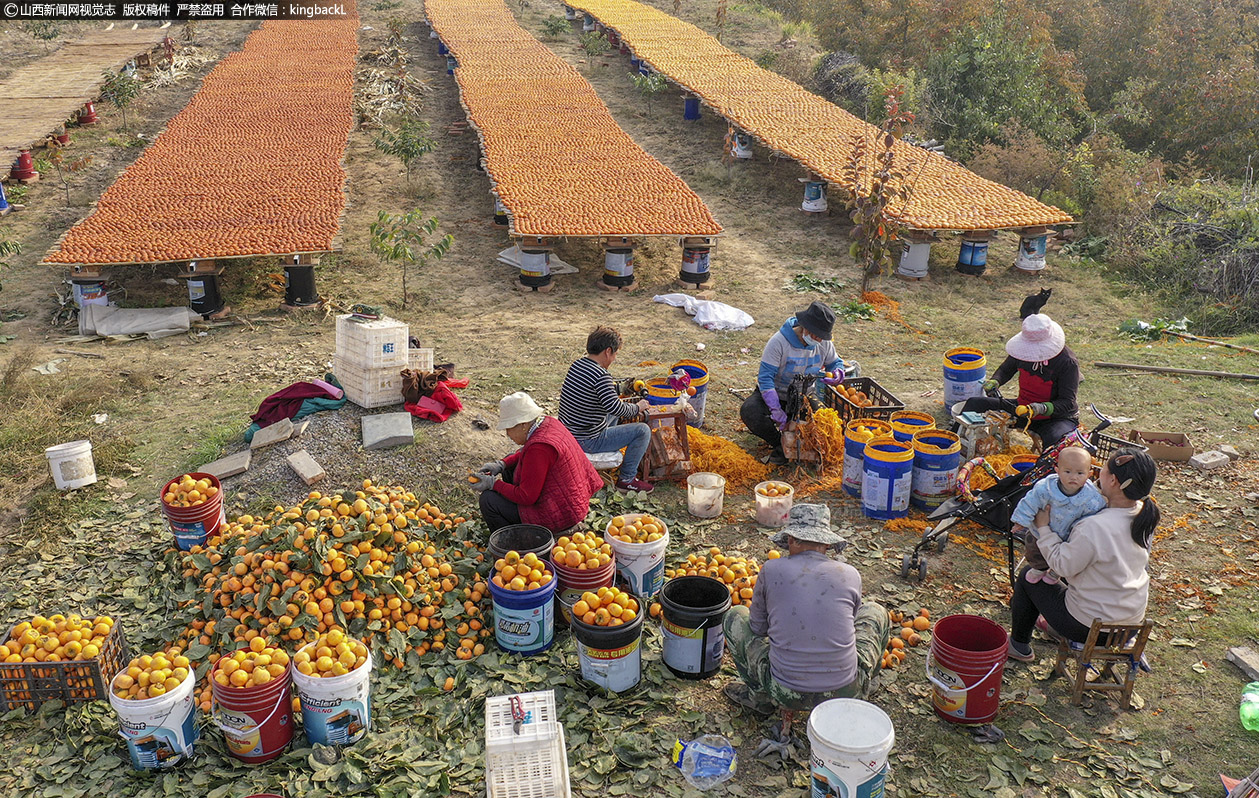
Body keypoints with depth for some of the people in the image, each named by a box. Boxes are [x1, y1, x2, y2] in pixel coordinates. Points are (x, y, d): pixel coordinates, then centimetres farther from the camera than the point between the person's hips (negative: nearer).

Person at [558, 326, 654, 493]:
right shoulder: (601, 376, -24)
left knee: (613, 415, 32)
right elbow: (615, 407, -27)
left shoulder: (577, 364, 4)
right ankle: (626, 479, 8)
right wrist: (637, 408, -7)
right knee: (643, 430, -2)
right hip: (586, 442, -9)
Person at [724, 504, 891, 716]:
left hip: (786, 695, -1)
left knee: (735, 617, 21)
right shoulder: (850, 575, -2)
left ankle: (759, 694, 19)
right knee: (875, 612, 26)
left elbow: (758, 628, 8)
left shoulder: (771, 570, -6)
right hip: (846, 693, 1)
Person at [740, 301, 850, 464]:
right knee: (749, 412, -33)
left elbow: (835, 363, 14)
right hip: (775, 394, -3)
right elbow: (765, 377, -25)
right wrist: (776, 410, -33)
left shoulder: (824, 344, -6)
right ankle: (779, 443, -9)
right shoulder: (779, 341, -23)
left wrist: (837, 373, -15)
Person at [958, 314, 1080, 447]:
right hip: (1023, 408, 5)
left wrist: (1041, 408, -42)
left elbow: (1067, 403, -23)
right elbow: (1006, 369, 13)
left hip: (1057, 417, -5)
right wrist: (994, 381, -11)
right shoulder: (1023, 350, -7)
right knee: (974, 403, -7)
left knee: (1052, 439, -42)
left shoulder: (1068, 363, -22)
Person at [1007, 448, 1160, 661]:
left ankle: (1019, 646, 31)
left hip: (1089, 626, -7)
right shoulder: (1143, 517, -9)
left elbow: (1062, 564, -20)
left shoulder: (1094, 528, -33)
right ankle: (1057, 627, 51)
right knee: (1071, 571, 31)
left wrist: (1044, 528, -10)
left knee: (1028, 577, 14)